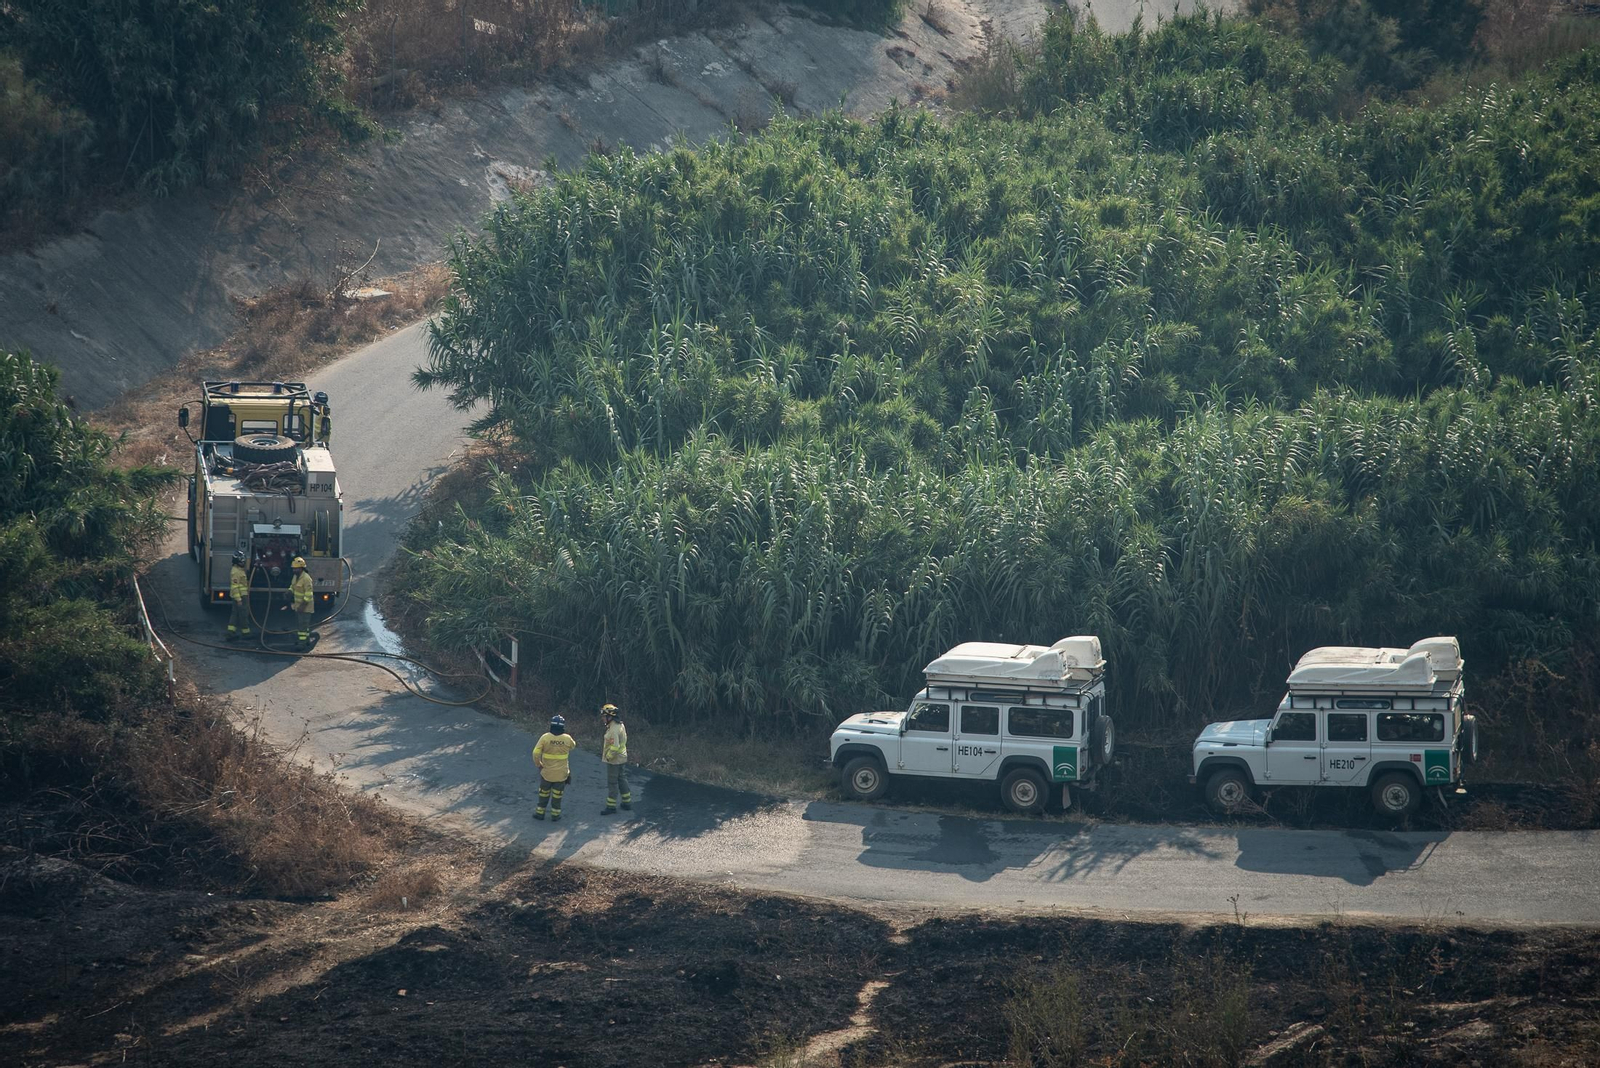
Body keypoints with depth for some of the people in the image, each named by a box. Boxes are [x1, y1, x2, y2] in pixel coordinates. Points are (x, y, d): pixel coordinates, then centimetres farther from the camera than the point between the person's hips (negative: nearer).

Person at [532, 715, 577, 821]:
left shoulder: (545, 737, -14)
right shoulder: (567, 738, -10)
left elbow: (536, 752, -16)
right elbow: (573, 746, 13)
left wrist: (538, 764, -1)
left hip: (546, 771, 0)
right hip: (561, 773, 0)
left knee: (544, 793, 15)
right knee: (557, 794, 11)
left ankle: (540, 812, 22)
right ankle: (555, 814, 16)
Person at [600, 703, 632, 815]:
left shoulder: (613, 730, -25)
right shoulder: (620, 725, 6)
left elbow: (615, 747, -30)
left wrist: (608, 757, -16)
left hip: (614, 760, -10)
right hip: (622, 758, 10)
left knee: (612, 783, 0)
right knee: (622, 780, 20)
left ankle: (611, 806, 7)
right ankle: (627, 802, 28)